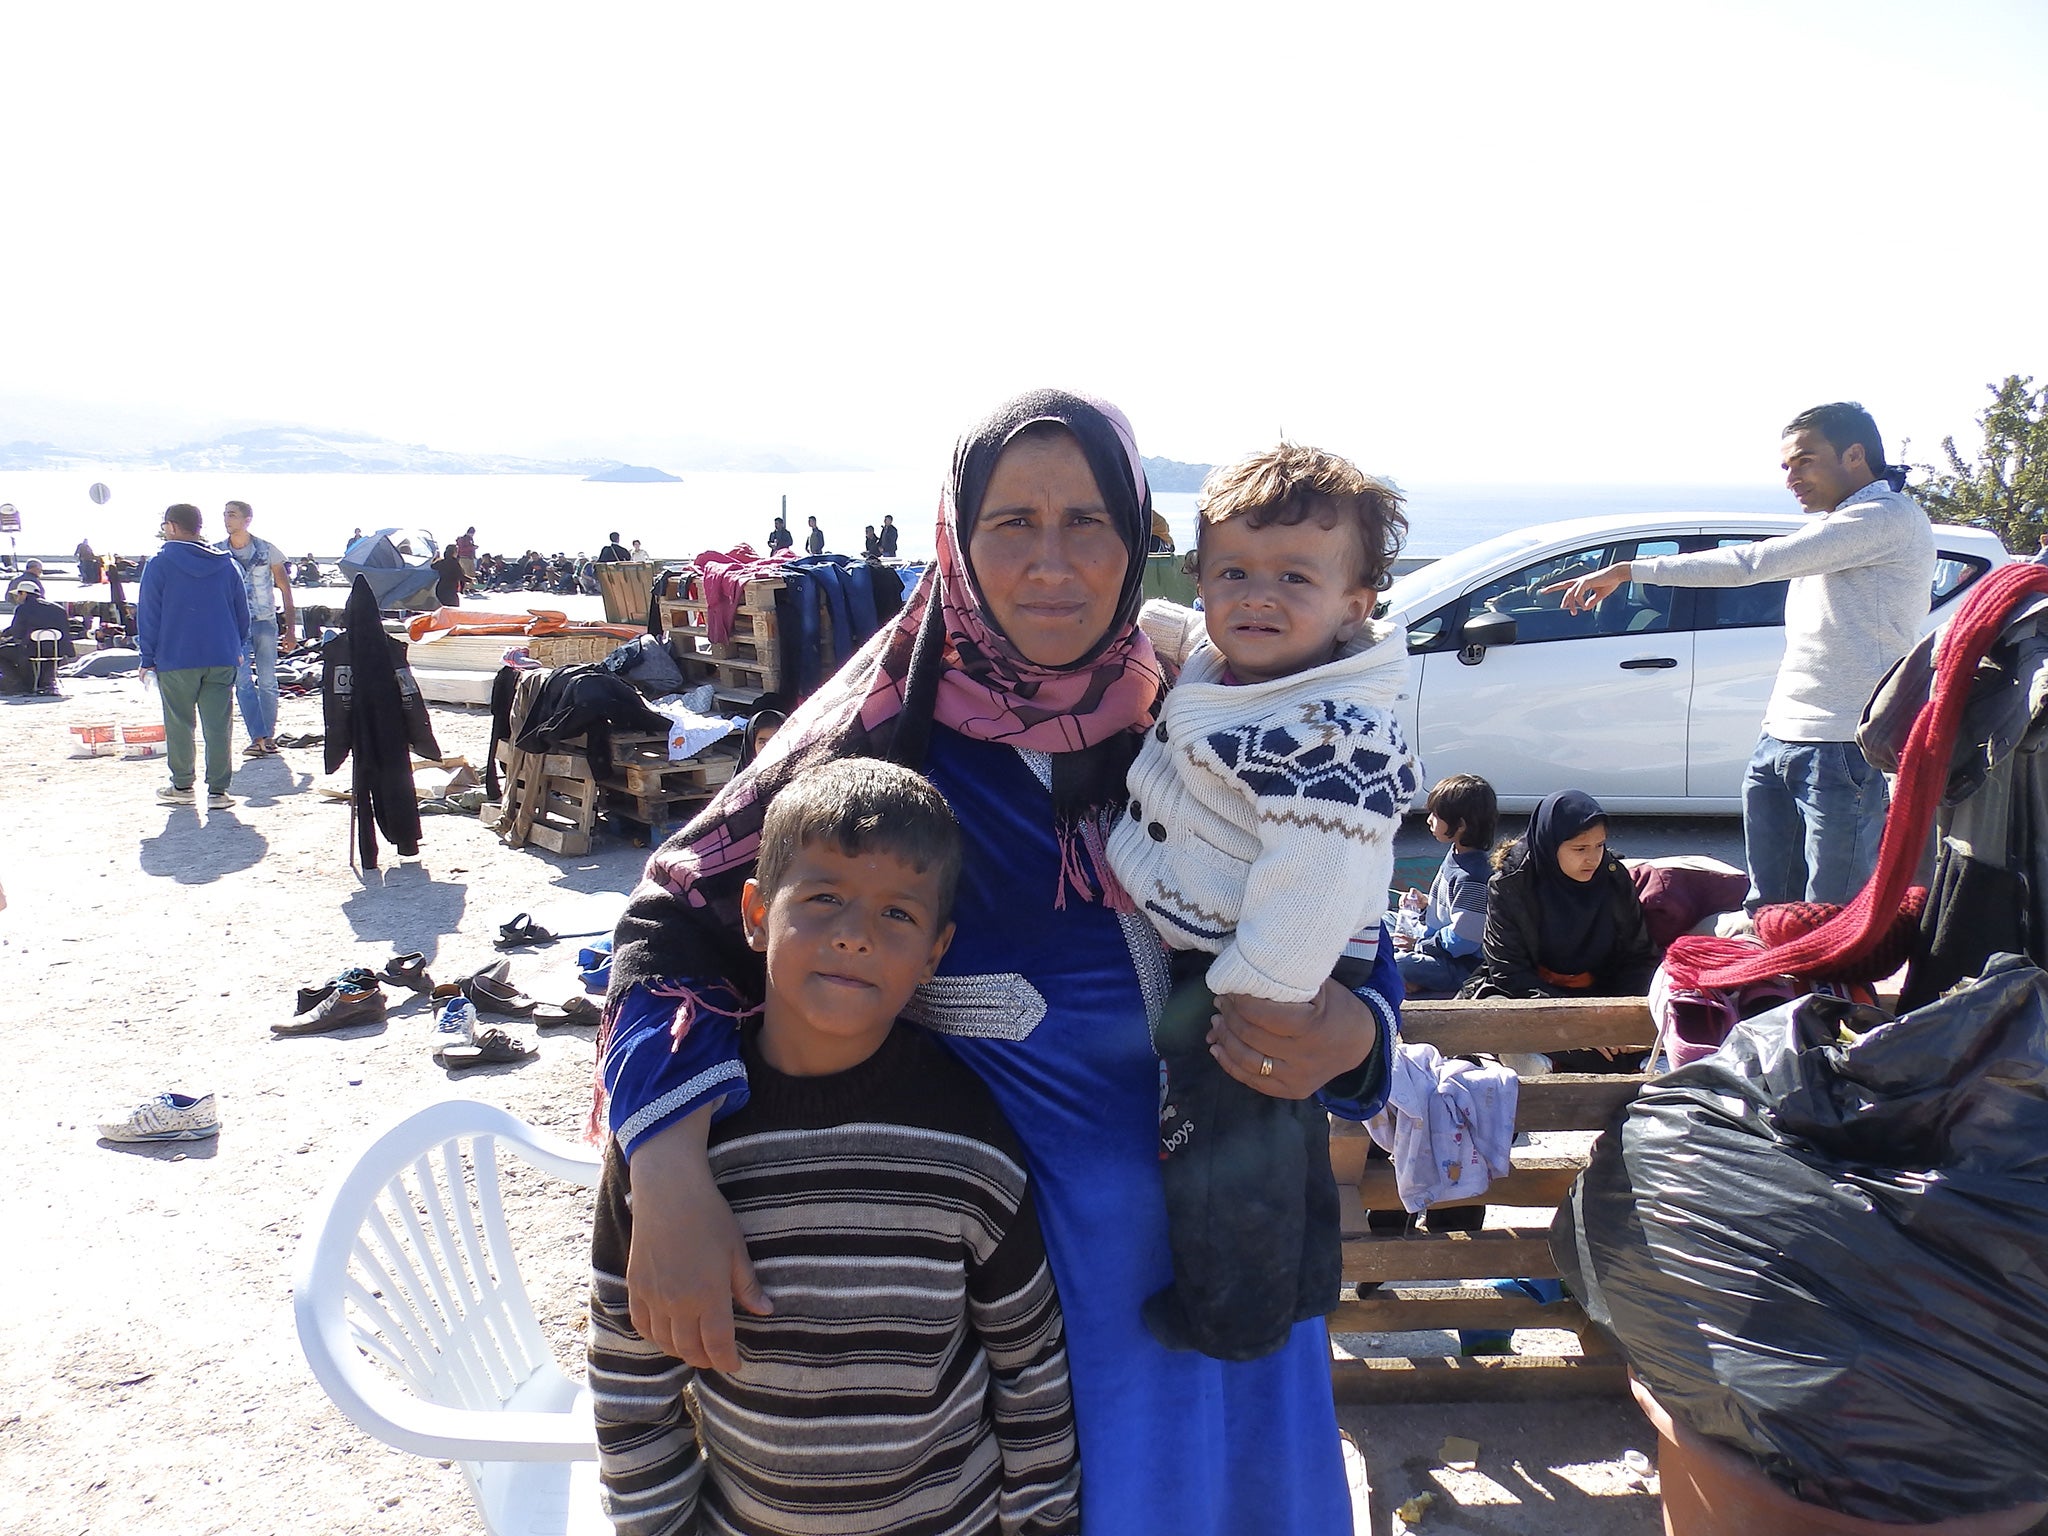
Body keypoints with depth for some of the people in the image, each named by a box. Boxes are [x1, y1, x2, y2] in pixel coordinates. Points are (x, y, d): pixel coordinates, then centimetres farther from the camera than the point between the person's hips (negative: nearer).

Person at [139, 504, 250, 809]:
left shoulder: (159, 564, -3)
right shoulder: (228, 564, 8)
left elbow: (148, 615, -3)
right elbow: (242, 613, 13)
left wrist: (148, 659, 3)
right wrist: (238, 651, 23)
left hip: (176, 660, -3)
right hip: (223, 659, 3)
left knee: (179, 724, 9)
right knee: (218, 726, 2)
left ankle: (182, 786, 17)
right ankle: (218, 790, 0)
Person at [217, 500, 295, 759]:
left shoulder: (267, 550, -1)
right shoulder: (217, 552, 3)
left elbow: (285, 589, 4)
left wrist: (291, 627, 0)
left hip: (265, 623, -1)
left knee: (267, 681, 3)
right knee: (243, 681, -8)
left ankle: (269, 736, 14)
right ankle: (258, 738, -10)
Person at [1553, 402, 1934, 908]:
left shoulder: (1890, 518, -10)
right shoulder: (1832, 529, 23)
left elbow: (1753, 563, -19)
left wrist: (1629, 569, -17)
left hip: (1841, 752, -9)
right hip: (1776, 742, 9)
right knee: (1766, 908, 10)